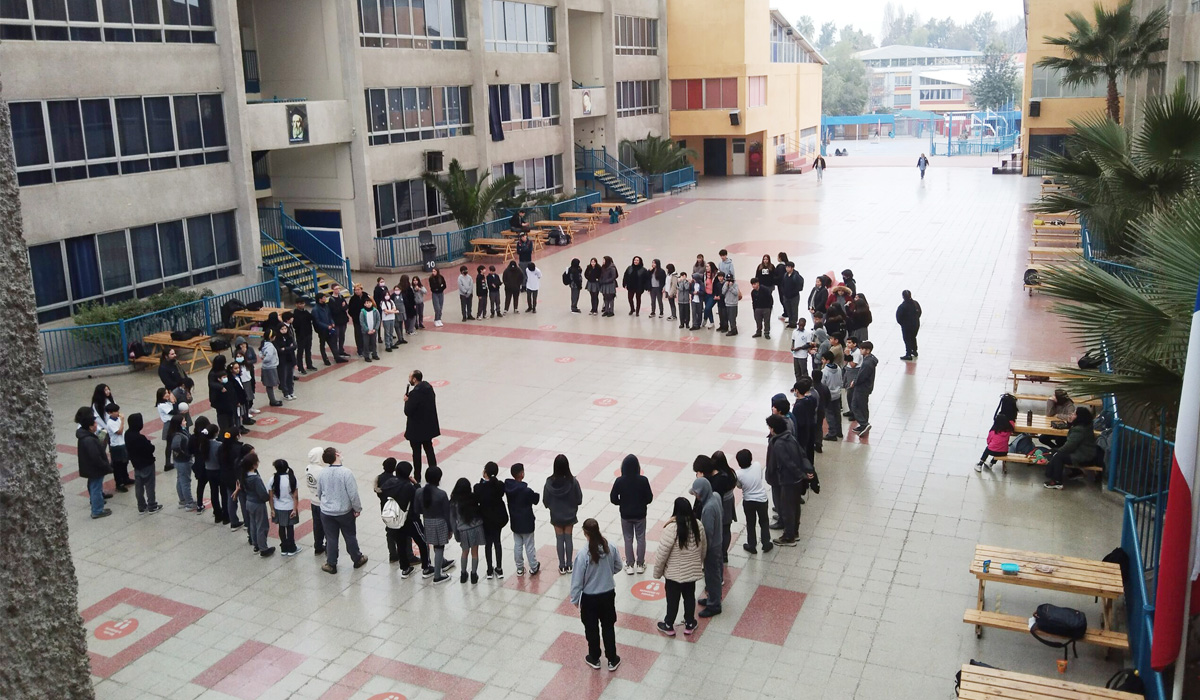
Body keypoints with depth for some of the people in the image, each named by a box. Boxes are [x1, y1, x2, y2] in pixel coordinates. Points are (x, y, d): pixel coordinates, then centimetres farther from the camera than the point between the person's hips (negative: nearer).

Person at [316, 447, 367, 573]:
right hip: (345, 512, -3)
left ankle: (331, 564, 24)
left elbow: (319, 493, 7)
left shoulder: (322, 473, -7)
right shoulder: (346, 473, -22)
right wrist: (357, 509, -6)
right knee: (350, 536, 16)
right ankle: (357, 559, 31)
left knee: (331, 538, 15)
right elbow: (353, 494, -20)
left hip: (326, 512, 3)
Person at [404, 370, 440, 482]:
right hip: (429, 426, 7)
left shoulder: (414, 393, -26)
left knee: (416, 452, 7)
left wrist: (406, 400, -7)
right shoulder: (429, 387, -2)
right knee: (429, 450, 17)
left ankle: (417, 478, 18)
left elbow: (408, 412, -24)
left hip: (416, 429, -7)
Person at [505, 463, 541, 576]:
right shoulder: (526, 490, -27)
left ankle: (519, 568, 27)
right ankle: (534, 568, 25)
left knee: (517, 545, 17)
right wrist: (536, 494, 5)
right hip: (526, 522, -5)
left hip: (515, 522, 5)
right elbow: (535, 500, -14)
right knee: (529, 546, 11)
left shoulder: (507, 486, -11)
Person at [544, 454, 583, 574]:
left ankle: (562, 566, 20)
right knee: (568, 539, 14)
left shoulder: (550, 482, -19)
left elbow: (545, 501, -9)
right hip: (570, 515, 0)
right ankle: (568, 565, 23)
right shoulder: (573, 481, -20)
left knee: (559, 540, 13)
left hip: (556, 516, 0)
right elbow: (579, 499, -10)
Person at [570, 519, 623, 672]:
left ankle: (594, 659, 36)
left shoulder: (583, 554, -28)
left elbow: (577, 580, -18)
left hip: (590, 598, -3)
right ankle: (612, 660, 32)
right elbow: (618, 566, 2)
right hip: (608, 594, 3)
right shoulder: (610, 547, -16)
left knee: (591, 629, 19)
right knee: (608, 627, 20)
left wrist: (575, 599, -3)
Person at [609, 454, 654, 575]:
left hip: (625, 514, 0)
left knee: (628, 539, 15)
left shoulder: (619, 481, -18)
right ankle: (640, 565, 24)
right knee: (641, 538, 16)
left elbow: (613, 498, -10)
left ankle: (630, 565, 20)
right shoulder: (643, 480, -18)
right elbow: (649, 497, -10)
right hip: (640, 514, 0)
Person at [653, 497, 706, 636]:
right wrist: (699, 564, 22)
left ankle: (668, 626, 30)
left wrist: (657, 572, -6)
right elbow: (704, 548, 5)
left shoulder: (671, 529, -27)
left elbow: (662, 553, -21)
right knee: (689, 597, 21)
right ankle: (689, 624, 36)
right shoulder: (698, 526, -9)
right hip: (692, 571, 4)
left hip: (674, 573, -4)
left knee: (673, 599, 13)